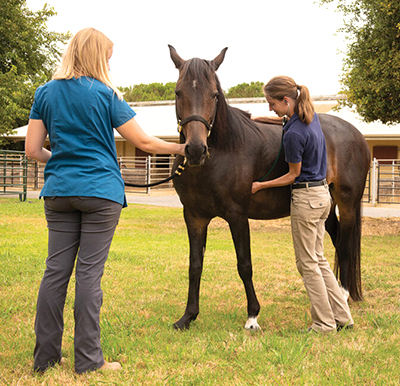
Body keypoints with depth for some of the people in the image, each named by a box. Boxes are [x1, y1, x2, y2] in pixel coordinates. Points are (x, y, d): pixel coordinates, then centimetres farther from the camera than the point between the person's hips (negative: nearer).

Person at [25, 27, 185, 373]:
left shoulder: (46, 93, 7)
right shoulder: (106, 95, -4)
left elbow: (32, 150, 5)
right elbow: (143, 142, -1)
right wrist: (179, 148, 14)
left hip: (58, 192, 4)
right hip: (100, 192, -4)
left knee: (56, 271, 7)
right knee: (89, 273, -2)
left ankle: (45, 356, 12)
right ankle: (88, 359, 3)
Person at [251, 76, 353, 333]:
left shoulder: (294, 134, -23)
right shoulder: (312, 116, 2)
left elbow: (293, 175, -12)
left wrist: (260, 185, -4)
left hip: (306, 198, -9)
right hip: (322, 194, 9)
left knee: (307, 263, 3)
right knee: (318, 259, 16)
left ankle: (325, 323, 9)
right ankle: (342, 316, 19)